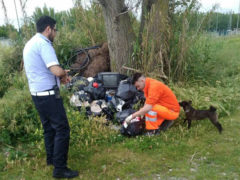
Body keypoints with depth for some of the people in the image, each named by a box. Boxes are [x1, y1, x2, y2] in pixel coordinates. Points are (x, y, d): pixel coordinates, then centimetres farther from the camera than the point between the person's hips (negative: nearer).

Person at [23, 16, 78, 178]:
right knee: (62, 129, -4)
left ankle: (51, 158, 34)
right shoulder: (43, 43, -17)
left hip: (37, 94, 10)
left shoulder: (30, 43, 15)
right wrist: (64, 74, -5)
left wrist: (60, 76, 11)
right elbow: (57, 71, -28)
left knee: (49, 127, 21)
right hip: (48, 94, -10)